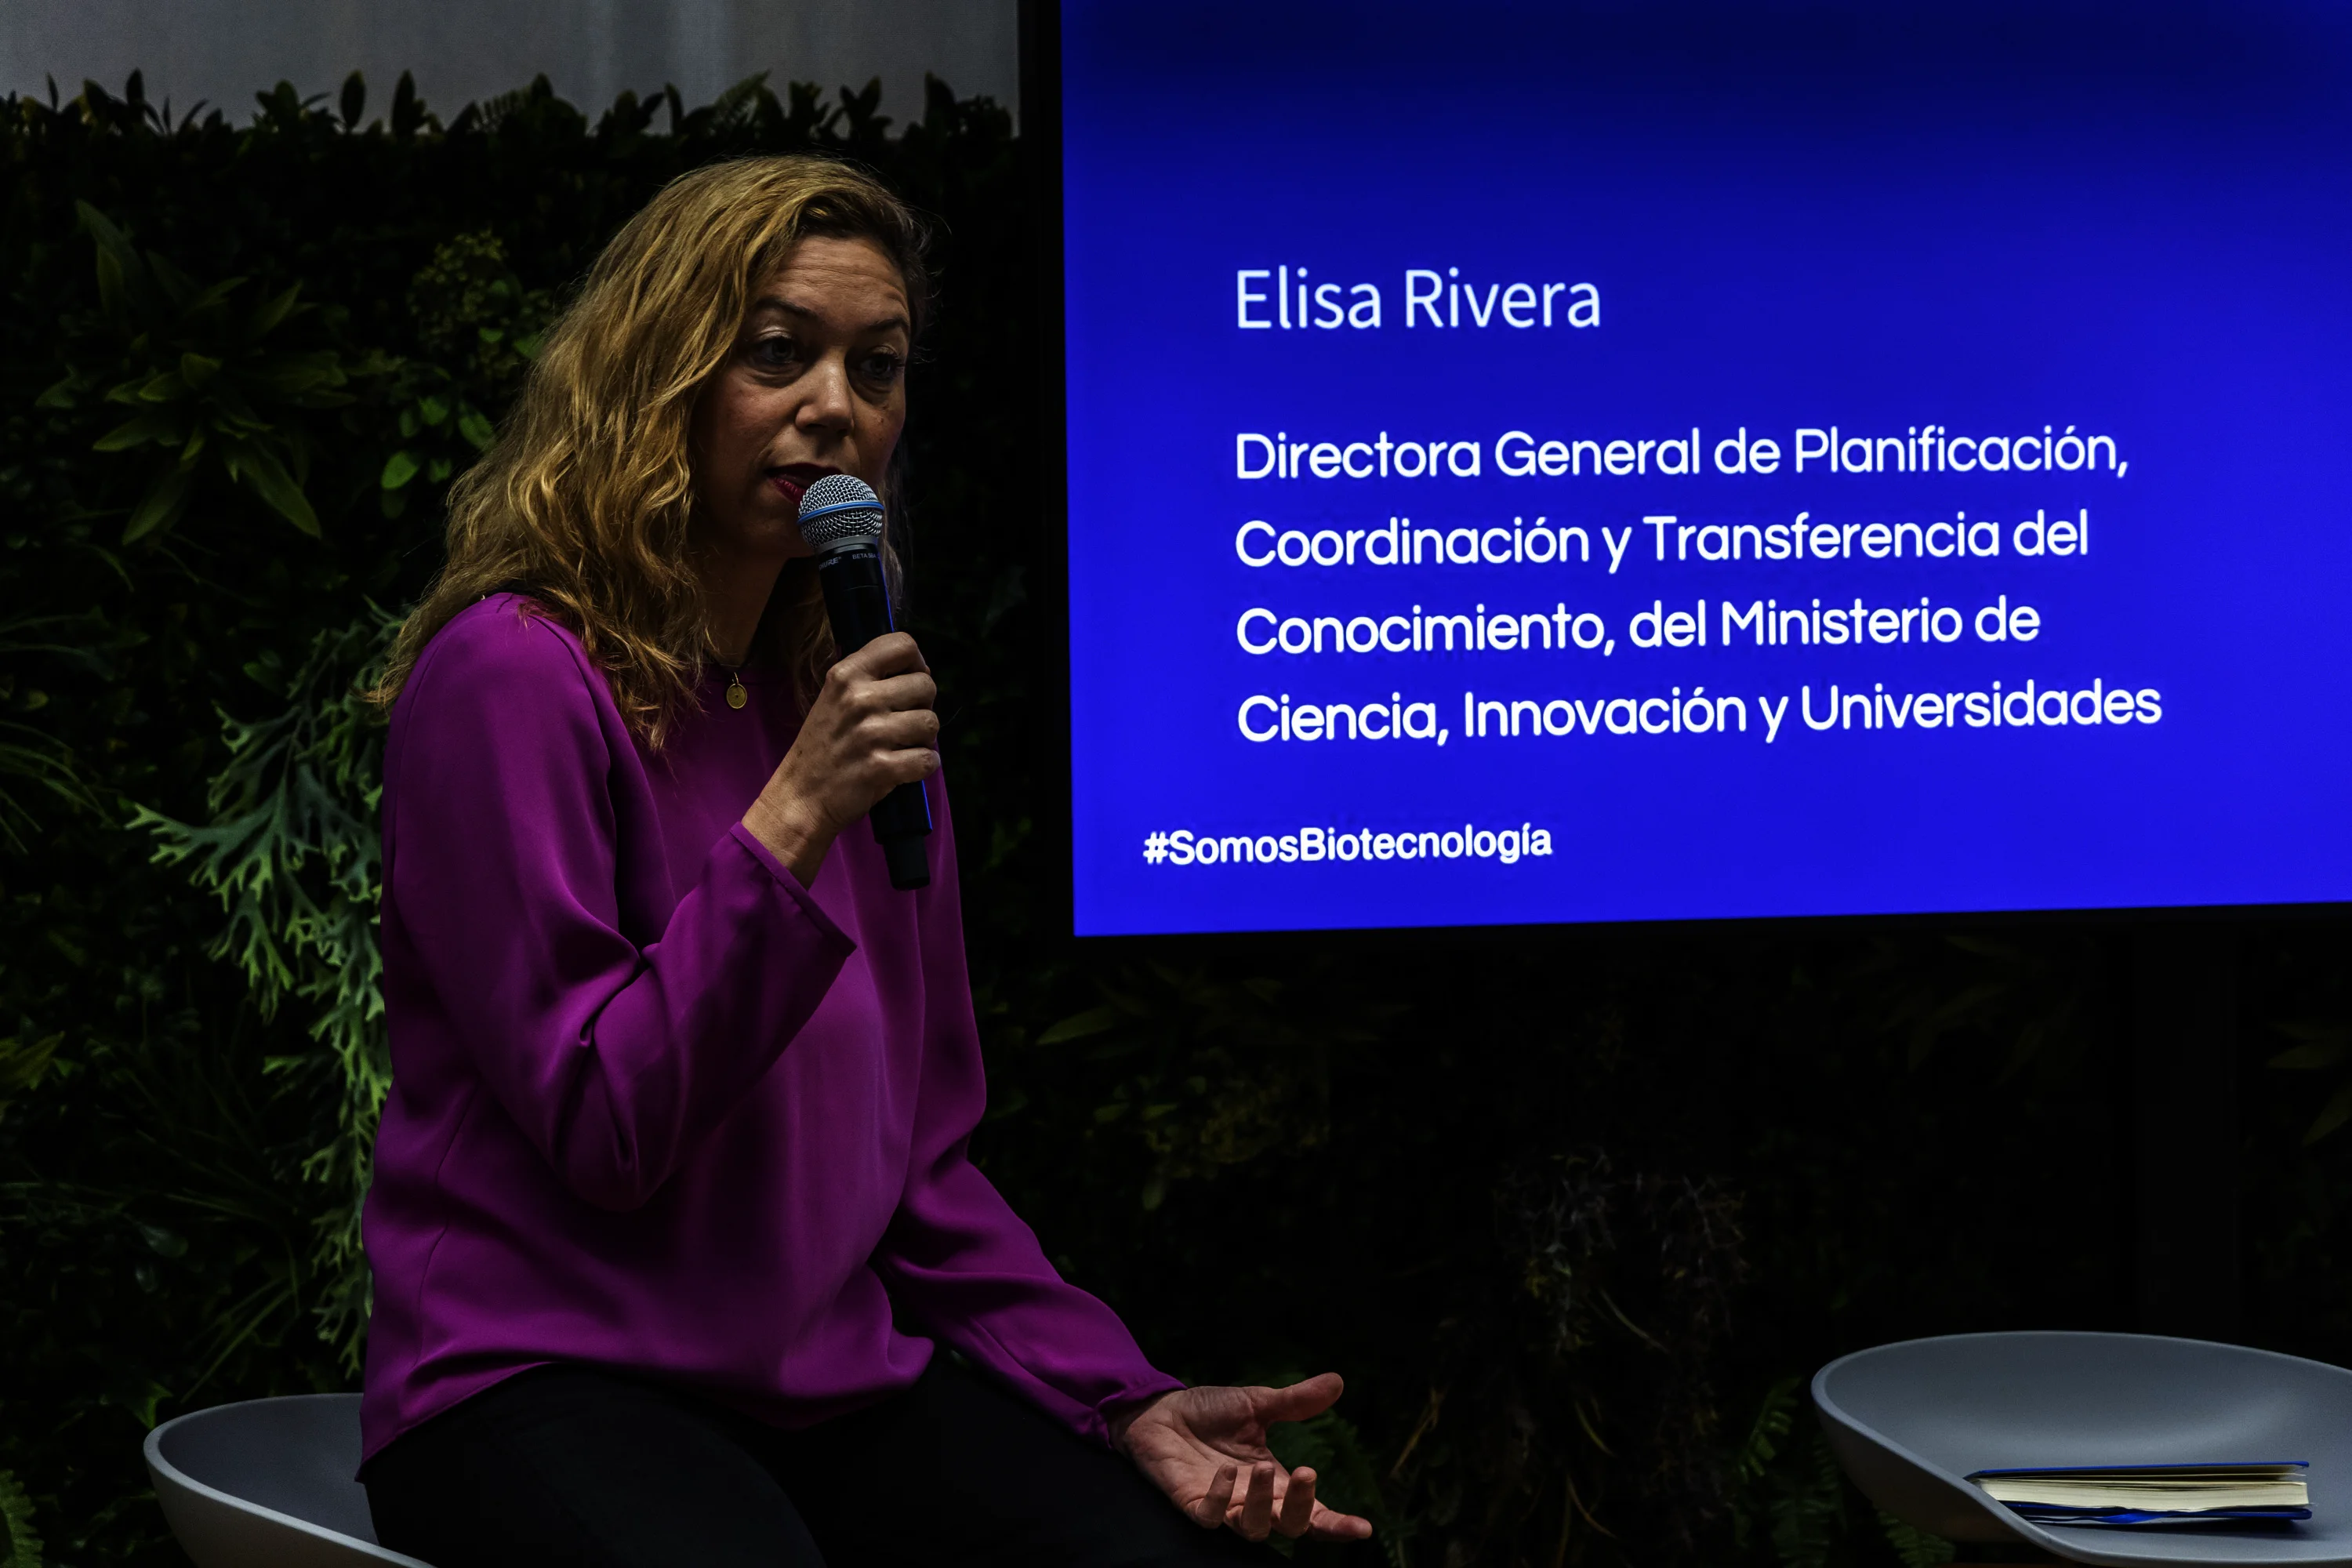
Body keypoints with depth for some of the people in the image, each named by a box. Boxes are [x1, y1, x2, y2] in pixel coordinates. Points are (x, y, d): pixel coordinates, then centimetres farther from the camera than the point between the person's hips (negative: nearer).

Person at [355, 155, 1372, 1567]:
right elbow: (601, 1131, -13)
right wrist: (787, 828, -21)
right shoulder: (514, 672, -9)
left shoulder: (856, 698, 12)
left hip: (839, 1375, 6)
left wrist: (1124, 1403, 3)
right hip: (549, 1381, -5)